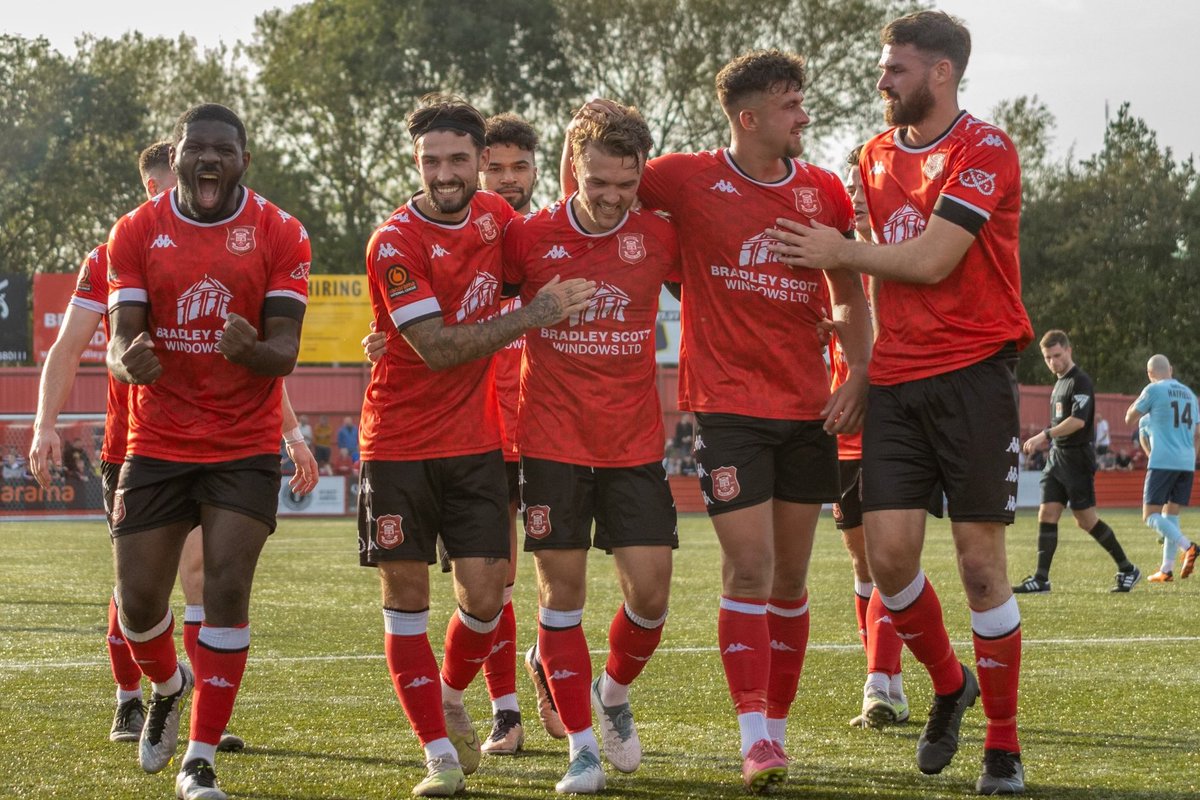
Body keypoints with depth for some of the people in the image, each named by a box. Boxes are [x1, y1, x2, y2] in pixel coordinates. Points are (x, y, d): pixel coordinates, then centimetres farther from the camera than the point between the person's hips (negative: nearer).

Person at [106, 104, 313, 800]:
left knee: (227, 591, -11)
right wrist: (128, 360, -32)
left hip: (245, 448, -2)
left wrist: (252, 350, -34)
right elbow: (122, 338, -7)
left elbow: (285, 351, -9)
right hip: (157, 445, 2)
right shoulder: (136, 232, 0)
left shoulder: (280, 234, -4)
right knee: (139, 602, 0)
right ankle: (170, 686, 36)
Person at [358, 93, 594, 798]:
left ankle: (451, 699, 28)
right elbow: (438, 350, -20)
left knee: (485, 596, -2)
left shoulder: (495, 215, 3)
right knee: (406, 599, -1)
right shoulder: (395, 243, -14)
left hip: (477, 442, 4)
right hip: (400, 443, -4)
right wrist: (534, 314, -20)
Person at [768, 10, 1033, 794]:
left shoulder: (985, 151, -9)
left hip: (973, 375, -6)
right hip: (896, 382, 6)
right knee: (889, 554, -3)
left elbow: (930, 261, -16)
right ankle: (949, 685, 24)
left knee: (982, 561, -3)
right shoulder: (878, 156, 15)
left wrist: (840, 252, -5)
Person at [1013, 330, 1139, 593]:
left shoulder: (1080, 381, -11)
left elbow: (1077, 421, -23)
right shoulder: (1059, 383, 17)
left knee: (1086, 519, -4)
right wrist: (1042, 442, 16)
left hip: (1077, 458, -8)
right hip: (1057, 457, 8)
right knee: (1047, 514, -1)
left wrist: (1045, 435, -25)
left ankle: (1127, 570, 9)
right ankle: (1041, 579, -2)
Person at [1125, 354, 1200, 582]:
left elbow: (1130, 419, 4)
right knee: (1171, 514, 13)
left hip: (1163, 461, -6)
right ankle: (1167, 569, 9)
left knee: (1151, 515, -5)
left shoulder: (1154, 390, -5)